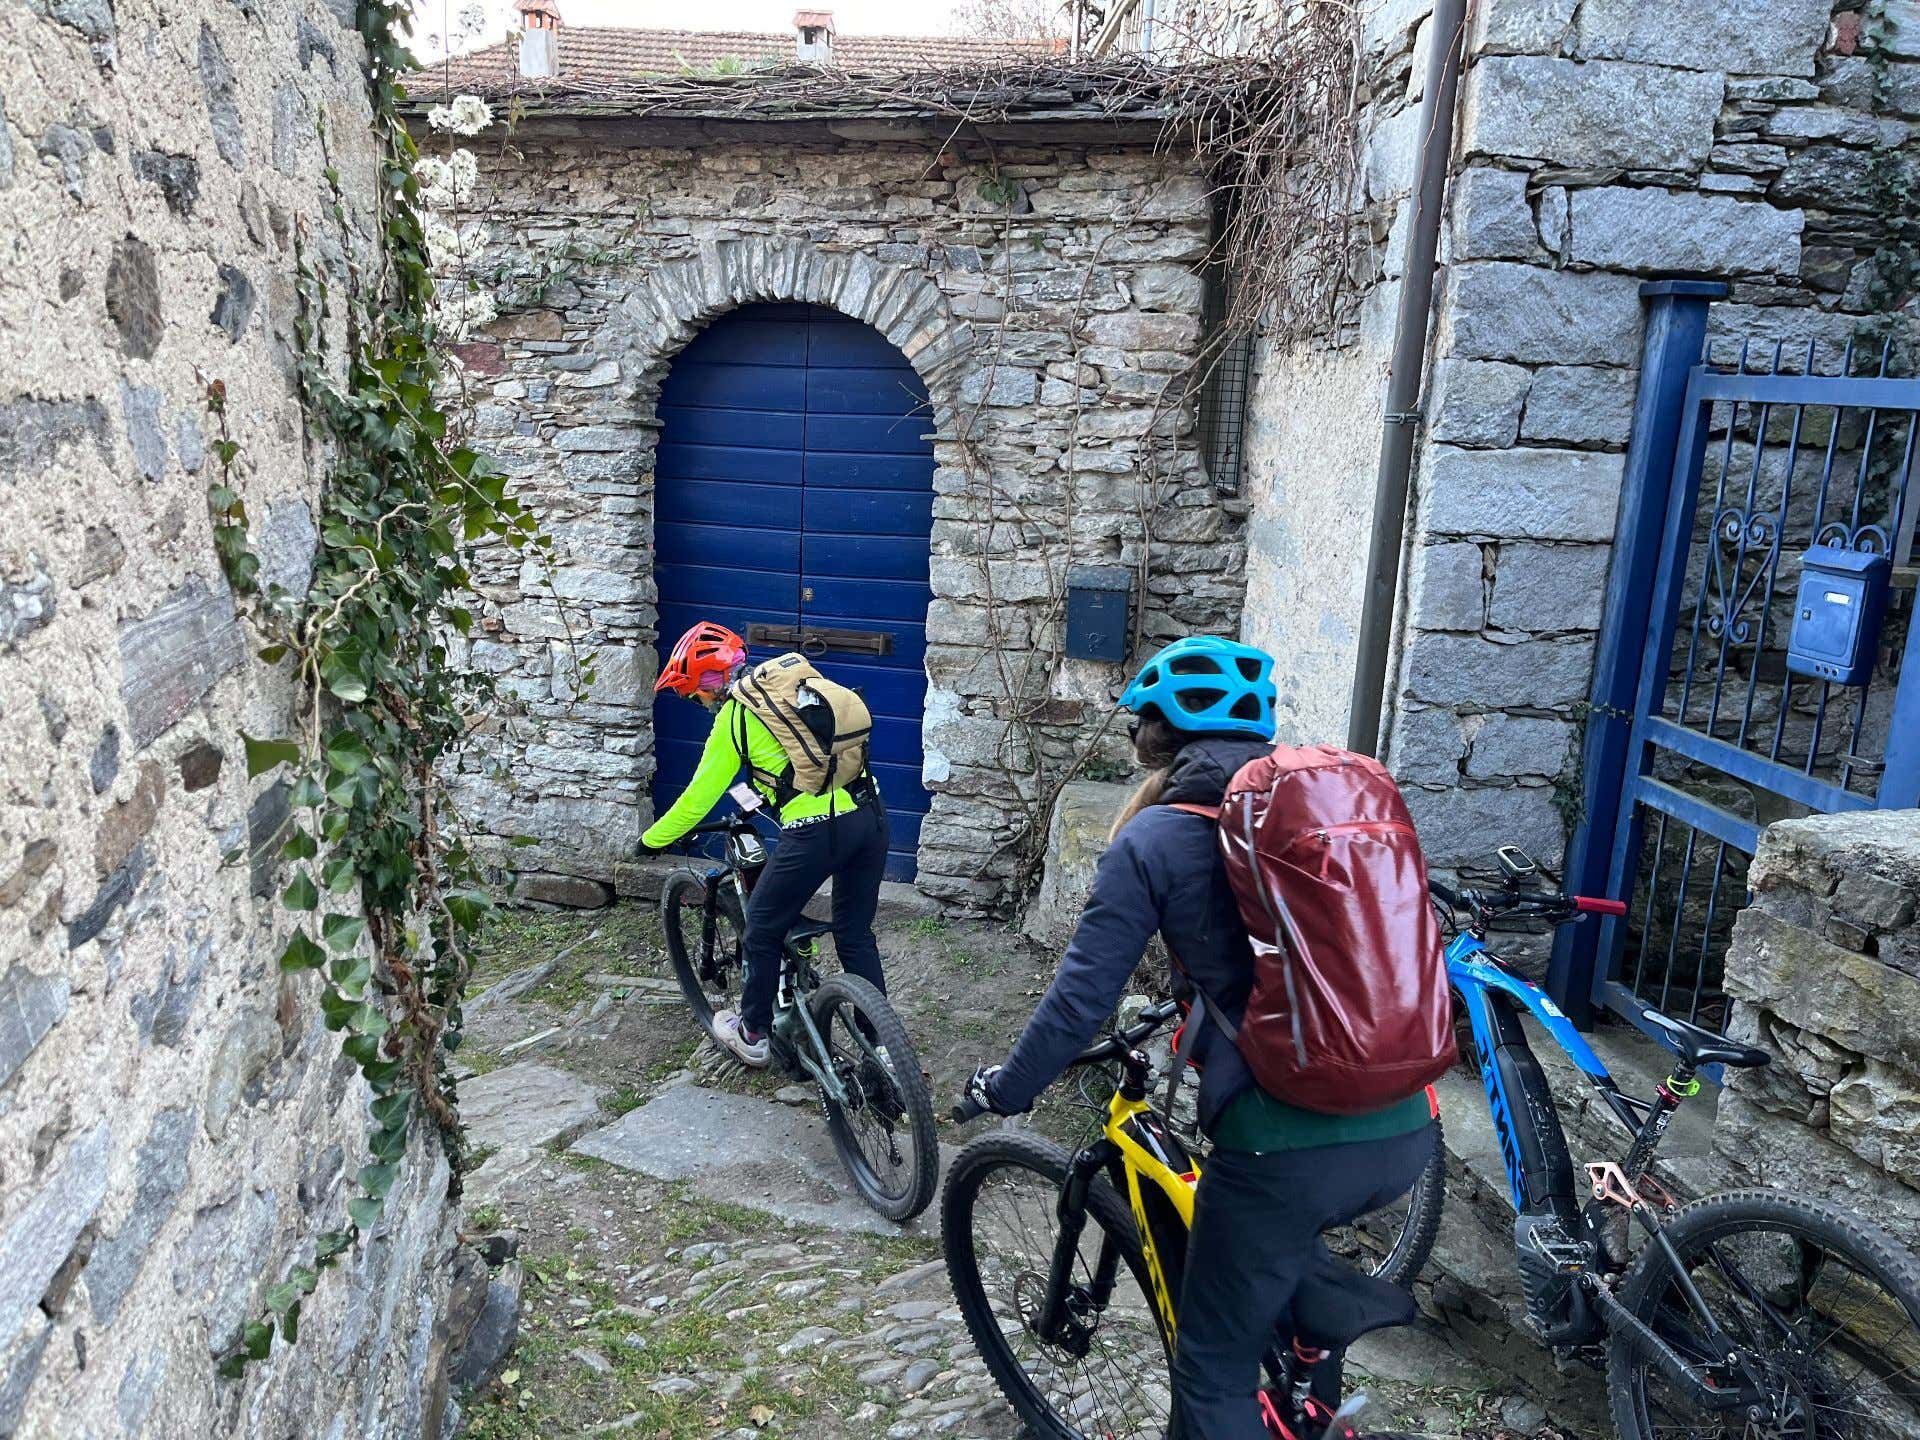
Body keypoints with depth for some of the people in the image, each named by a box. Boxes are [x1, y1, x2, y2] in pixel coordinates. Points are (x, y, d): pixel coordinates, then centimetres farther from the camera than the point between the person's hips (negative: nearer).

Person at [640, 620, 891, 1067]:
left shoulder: (733, 717, -1)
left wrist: (652, 840, 18)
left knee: (762, 932, 15)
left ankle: (752, 1035, 31)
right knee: (856, 934, 20)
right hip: (871, 813, 7)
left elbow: (698, 797, 4)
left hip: (817, 830, -7)